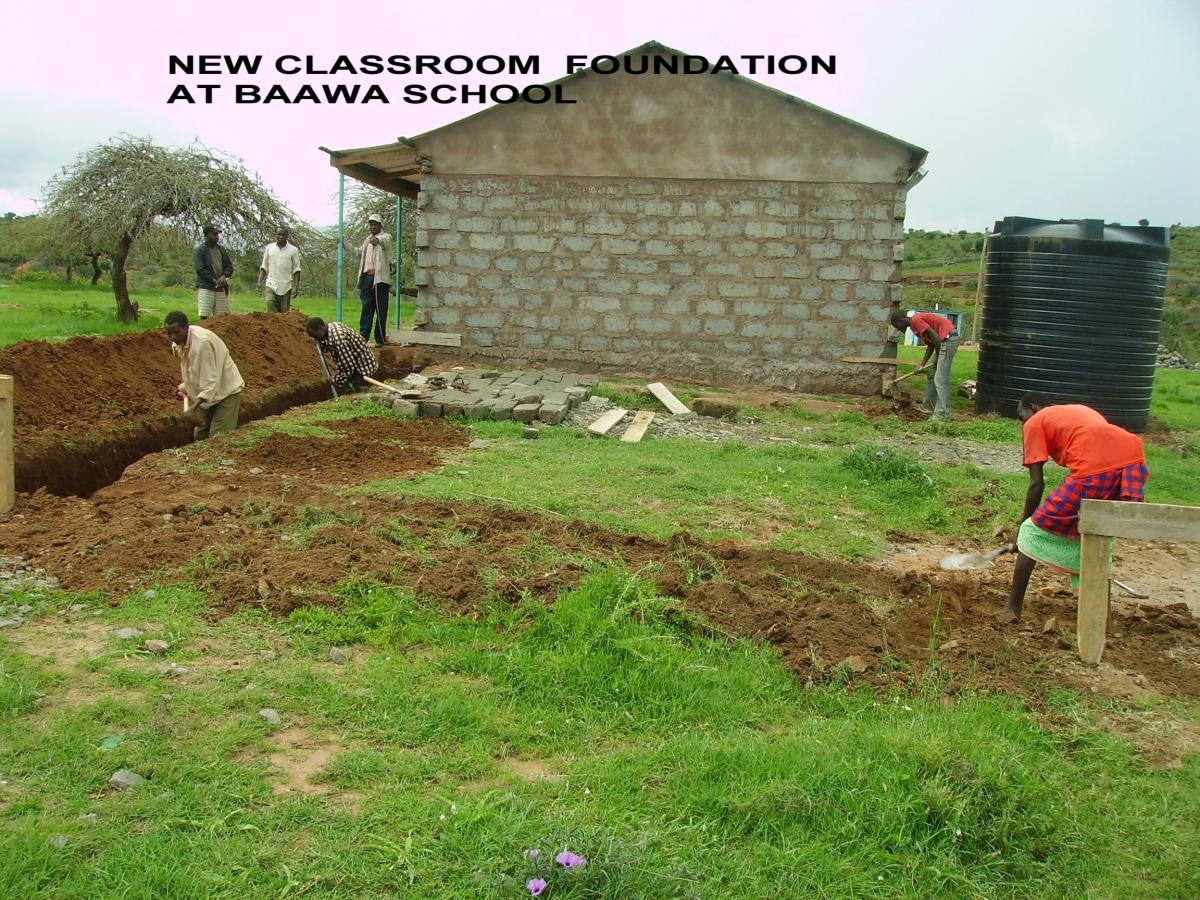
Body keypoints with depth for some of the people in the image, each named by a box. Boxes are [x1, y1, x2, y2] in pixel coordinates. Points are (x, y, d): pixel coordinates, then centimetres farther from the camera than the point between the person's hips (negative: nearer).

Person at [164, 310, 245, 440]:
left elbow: (210, 380, -33)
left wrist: (194, 406, -40)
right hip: (207, 391, 9)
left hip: (226, 391, -9)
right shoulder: (179, 341, -5)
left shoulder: (201, 343, -32)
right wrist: (185, 386, 11)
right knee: (200, 435, 13)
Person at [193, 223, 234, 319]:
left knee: (221, 317, 4)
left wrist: (224, 276, -6)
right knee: (204, 316, -9)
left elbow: (229, 266, 15)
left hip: (221, 288, 5)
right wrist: (215, 281, -16)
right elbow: (200, 269, -10)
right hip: (205, 288, -5)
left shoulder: (221, 249, 16)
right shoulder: (200, 250, -2)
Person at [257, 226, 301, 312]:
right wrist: (260, 281, 0)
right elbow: (264, 267, 12)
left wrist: (296, 287, -7)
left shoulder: (293, 250, 2)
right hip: (271, 285, 1)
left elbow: (296, 270, 1)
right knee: (271, 311, -15)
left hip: (286, 287, -1)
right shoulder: (269, 248, 8)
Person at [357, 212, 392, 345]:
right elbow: (359, 252, 36)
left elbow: (385, 241, -25)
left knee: (381, 309, -4)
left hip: (380, 278, -6)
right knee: (366, 308, 6)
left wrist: (378, 240, -48)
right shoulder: (368, 240, 22)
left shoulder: (386, 237, 0)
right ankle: (363, 336, 7)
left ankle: (380, 339, -2)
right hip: (367, 277, 6)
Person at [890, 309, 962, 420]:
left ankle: (943, 415, -11)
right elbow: (930, 344, 19)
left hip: (948, 339, -10)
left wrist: (938, 357, -8)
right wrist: (922, 364, 15)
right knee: (932, 376, 18)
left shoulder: (916, 320, -11)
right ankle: (929, 406, 27)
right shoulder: (914, 324, 18)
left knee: (940, 380, -11)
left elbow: (934, 336, -17)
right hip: (946, 340, 10)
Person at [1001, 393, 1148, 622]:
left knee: (1033, 532, 9)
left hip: (1095, 470, -7)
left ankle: (1013, 608, 11)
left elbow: (1037, 484, 9)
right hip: (1134, 459, 7)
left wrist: (1023, 524, 20)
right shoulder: (1078, 409, 36)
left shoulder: (1034, 423, 17)